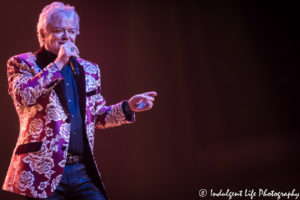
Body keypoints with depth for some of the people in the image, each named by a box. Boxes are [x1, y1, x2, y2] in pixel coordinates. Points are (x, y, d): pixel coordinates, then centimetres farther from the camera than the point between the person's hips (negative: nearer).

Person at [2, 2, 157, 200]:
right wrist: (58, 63, -14)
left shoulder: (89, 69, 15)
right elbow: (23, 96, -18)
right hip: (42, 171, -3)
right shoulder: (23, 63, 3)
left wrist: (128, 107, 4)